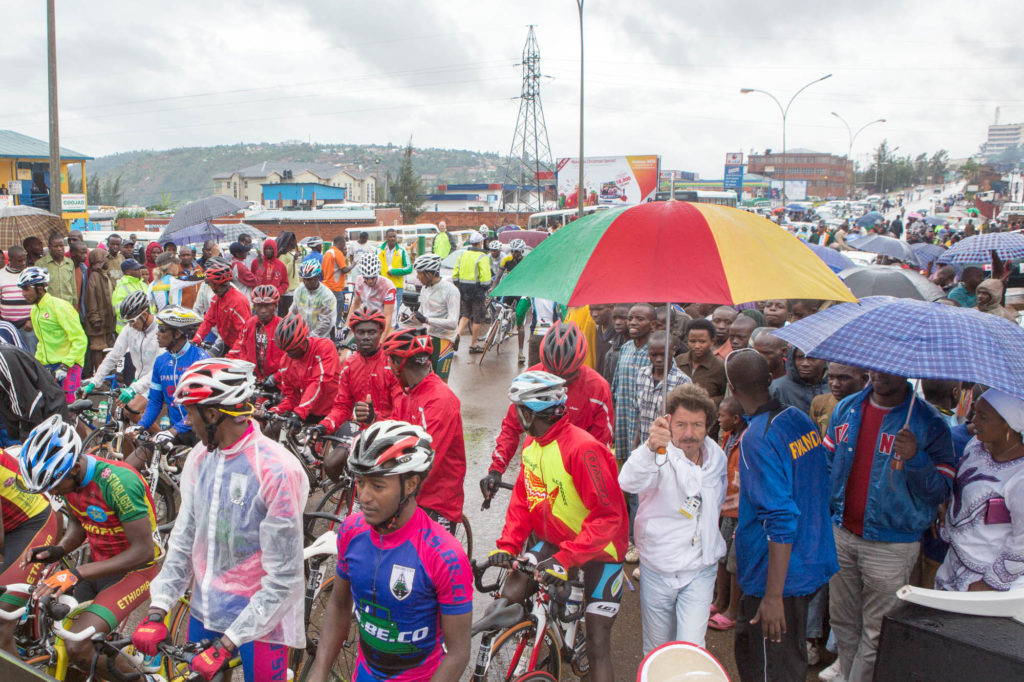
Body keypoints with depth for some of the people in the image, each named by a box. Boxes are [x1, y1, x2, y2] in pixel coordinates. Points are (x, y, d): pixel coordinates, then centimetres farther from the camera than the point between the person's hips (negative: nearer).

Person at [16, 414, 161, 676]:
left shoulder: (117, 482, -29)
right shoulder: (66, 477, -6)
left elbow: (143, 551, -28)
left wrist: (78, 573, -32)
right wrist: (57, 550, -9)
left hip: (134, 569, -8)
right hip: (99, 563, 8)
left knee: (78, 647, -22)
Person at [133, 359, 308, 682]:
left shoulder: (277, 470, -23)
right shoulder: (200, 458, -1)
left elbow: (282, 578, -21)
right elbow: (183, 539, 4)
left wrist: (227, 644, -21)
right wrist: (157, 611, -5)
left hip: (259, 619, -6)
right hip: (205, 610, 6)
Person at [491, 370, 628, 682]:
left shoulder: (583, 448, -27)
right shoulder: (532, 444, 0)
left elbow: (608, 515, -29)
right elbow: (522, 499, 5)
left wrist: (566, 558, -34)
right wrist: (507, 545, -9)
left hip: (599, 551, -6)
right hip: (554, 542, 7)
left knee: (598, 644, -3)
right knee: (509, 595, -10)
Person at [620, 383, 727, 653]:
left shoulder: (717, 457, -2)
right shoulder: (660, 457, -20)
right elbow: (629, 482, -45)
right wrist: (651, 446, -61)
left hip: (700, 572, 2)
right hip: (656, 570, -2)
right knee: (656, 648, 17)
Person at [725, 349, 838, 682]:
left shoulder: (758, 438, -24)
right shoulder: (801, 419, 2)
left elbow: (782, 520, -27)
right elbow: (824, 483, 15)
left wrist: (773, 596, -23)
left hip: (779, 573, -8)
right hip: (811, 563, 8)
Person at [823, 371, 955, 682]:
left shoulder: (928, 422, -10)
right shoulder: (846, 409, 5)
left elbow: (941, 491, -12)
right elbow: (827, 463, 15)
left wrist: (915, 458, -28)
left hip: (890, 547, -5)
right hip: (842, 535, 5)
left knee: (876, 633, 3)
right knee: (842, 622, 17)